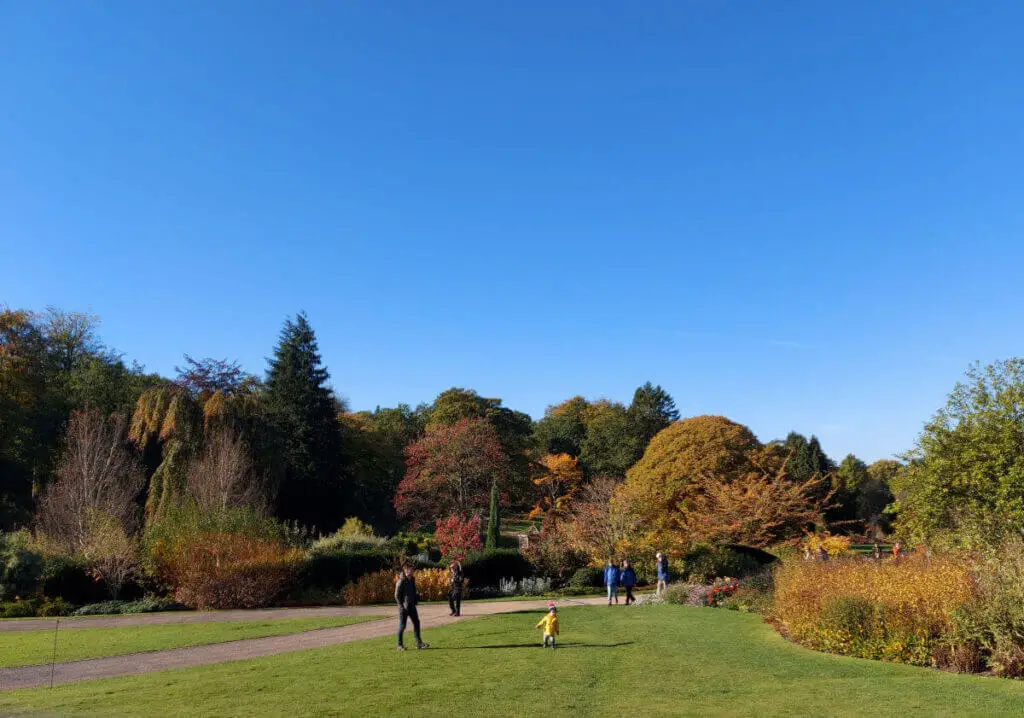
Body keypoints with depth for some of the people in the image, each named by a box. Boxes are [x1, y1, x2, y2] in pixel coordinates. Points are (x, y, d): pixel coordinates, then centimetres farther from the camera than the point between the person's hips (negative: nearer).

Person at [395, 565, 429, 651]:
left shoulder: (412, 580, 6)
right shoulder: (401, 582, -17)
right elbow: (397, 595, -14)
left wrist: (415, 601, 10)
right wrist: (401, 606, -14)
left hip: (412, 606, 7)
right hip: (404, 607, -7)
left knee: (416, 622, 8)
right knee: (402, 625, 1)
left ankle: (419, 642, 16)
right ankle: (399, 645, 13)